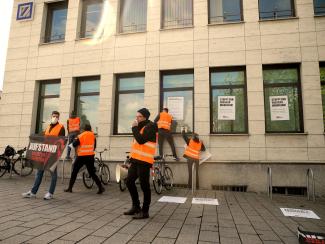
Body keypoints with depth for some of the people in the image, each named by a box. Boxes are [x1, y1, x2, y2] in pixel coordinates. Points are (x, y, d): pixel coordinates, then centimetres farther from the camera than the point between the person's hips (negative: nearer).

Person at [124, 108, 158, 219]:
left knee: (144, 186, -3)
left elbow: (141, 140, -21)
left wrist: (134, 128, -11)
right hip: (136, 160, 9)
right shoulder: (141, 126, 19)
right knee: (129, 182, 13)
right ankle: (136, 206, 26)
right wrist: (131, 157, 13)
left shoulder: (150, 126, -9)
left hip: (144, 161, -9)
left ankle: (145, 211, 9)